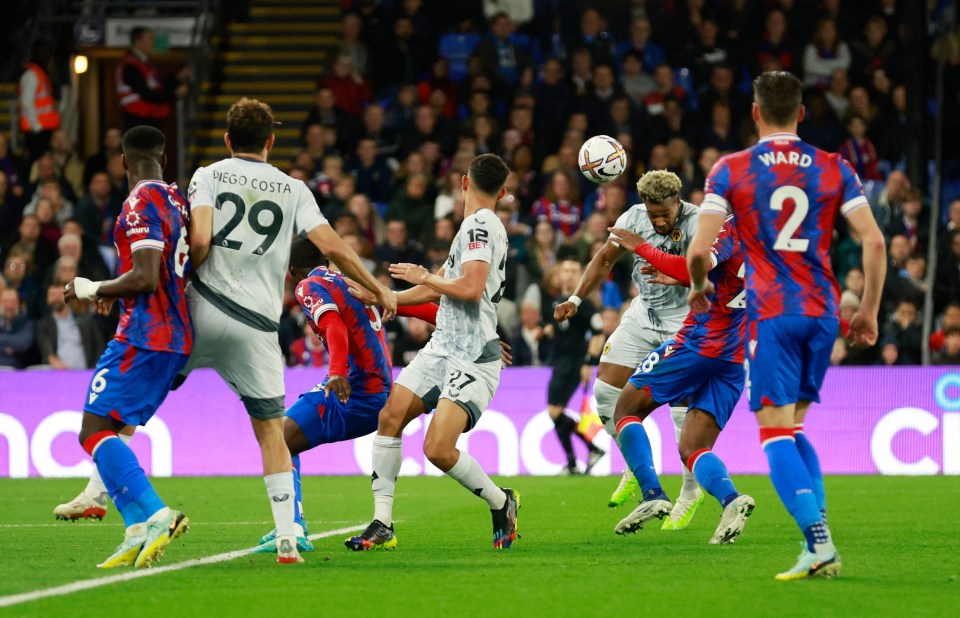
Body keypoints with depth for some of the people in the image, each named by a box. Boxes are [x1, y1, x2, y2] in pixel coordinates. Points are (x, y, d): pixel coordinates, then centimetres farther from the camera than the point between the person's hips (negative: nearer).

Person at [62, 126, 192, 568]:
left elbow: (145, 278, -19)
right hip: (177, 336, 9)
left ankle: (156, 515, -24)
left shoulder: (142, 204, -11)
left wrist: (94, 290, -5)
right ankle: (138, 532, 0)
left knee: (95, 430, -11)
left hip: (143, 333, -9)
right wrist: (115, 293, 28)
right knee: (111, 429, 11)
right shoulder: (178, 201, 15)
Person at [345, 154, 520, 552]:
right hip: (442, 348, 9)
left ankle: (501, 503, 8)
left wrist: (423, 277, -7)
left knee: (438, 450, -18)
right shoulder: (478, 226, 18)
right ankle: (382, 525, -2)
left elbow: (471, 288, -24)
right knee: (389, 416, -4)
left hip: (472, 358, -9)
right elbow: (439, 287, 28)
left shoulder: (479, 225, -11)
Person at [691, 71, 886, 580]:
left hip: (771, 314, -4)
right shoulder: (834, 169, 6)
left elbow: (699, 250, -7)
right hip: (822, 311, 4)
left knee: (776, 432, -4)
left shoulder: (731, 170, -1)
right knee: (793, 427, 17)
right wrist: (869, 311, 9)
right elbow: (874, 241, -1)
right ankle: (818, 535, 7)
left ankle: (819, 543, -20)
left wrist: (699, 287, 15)